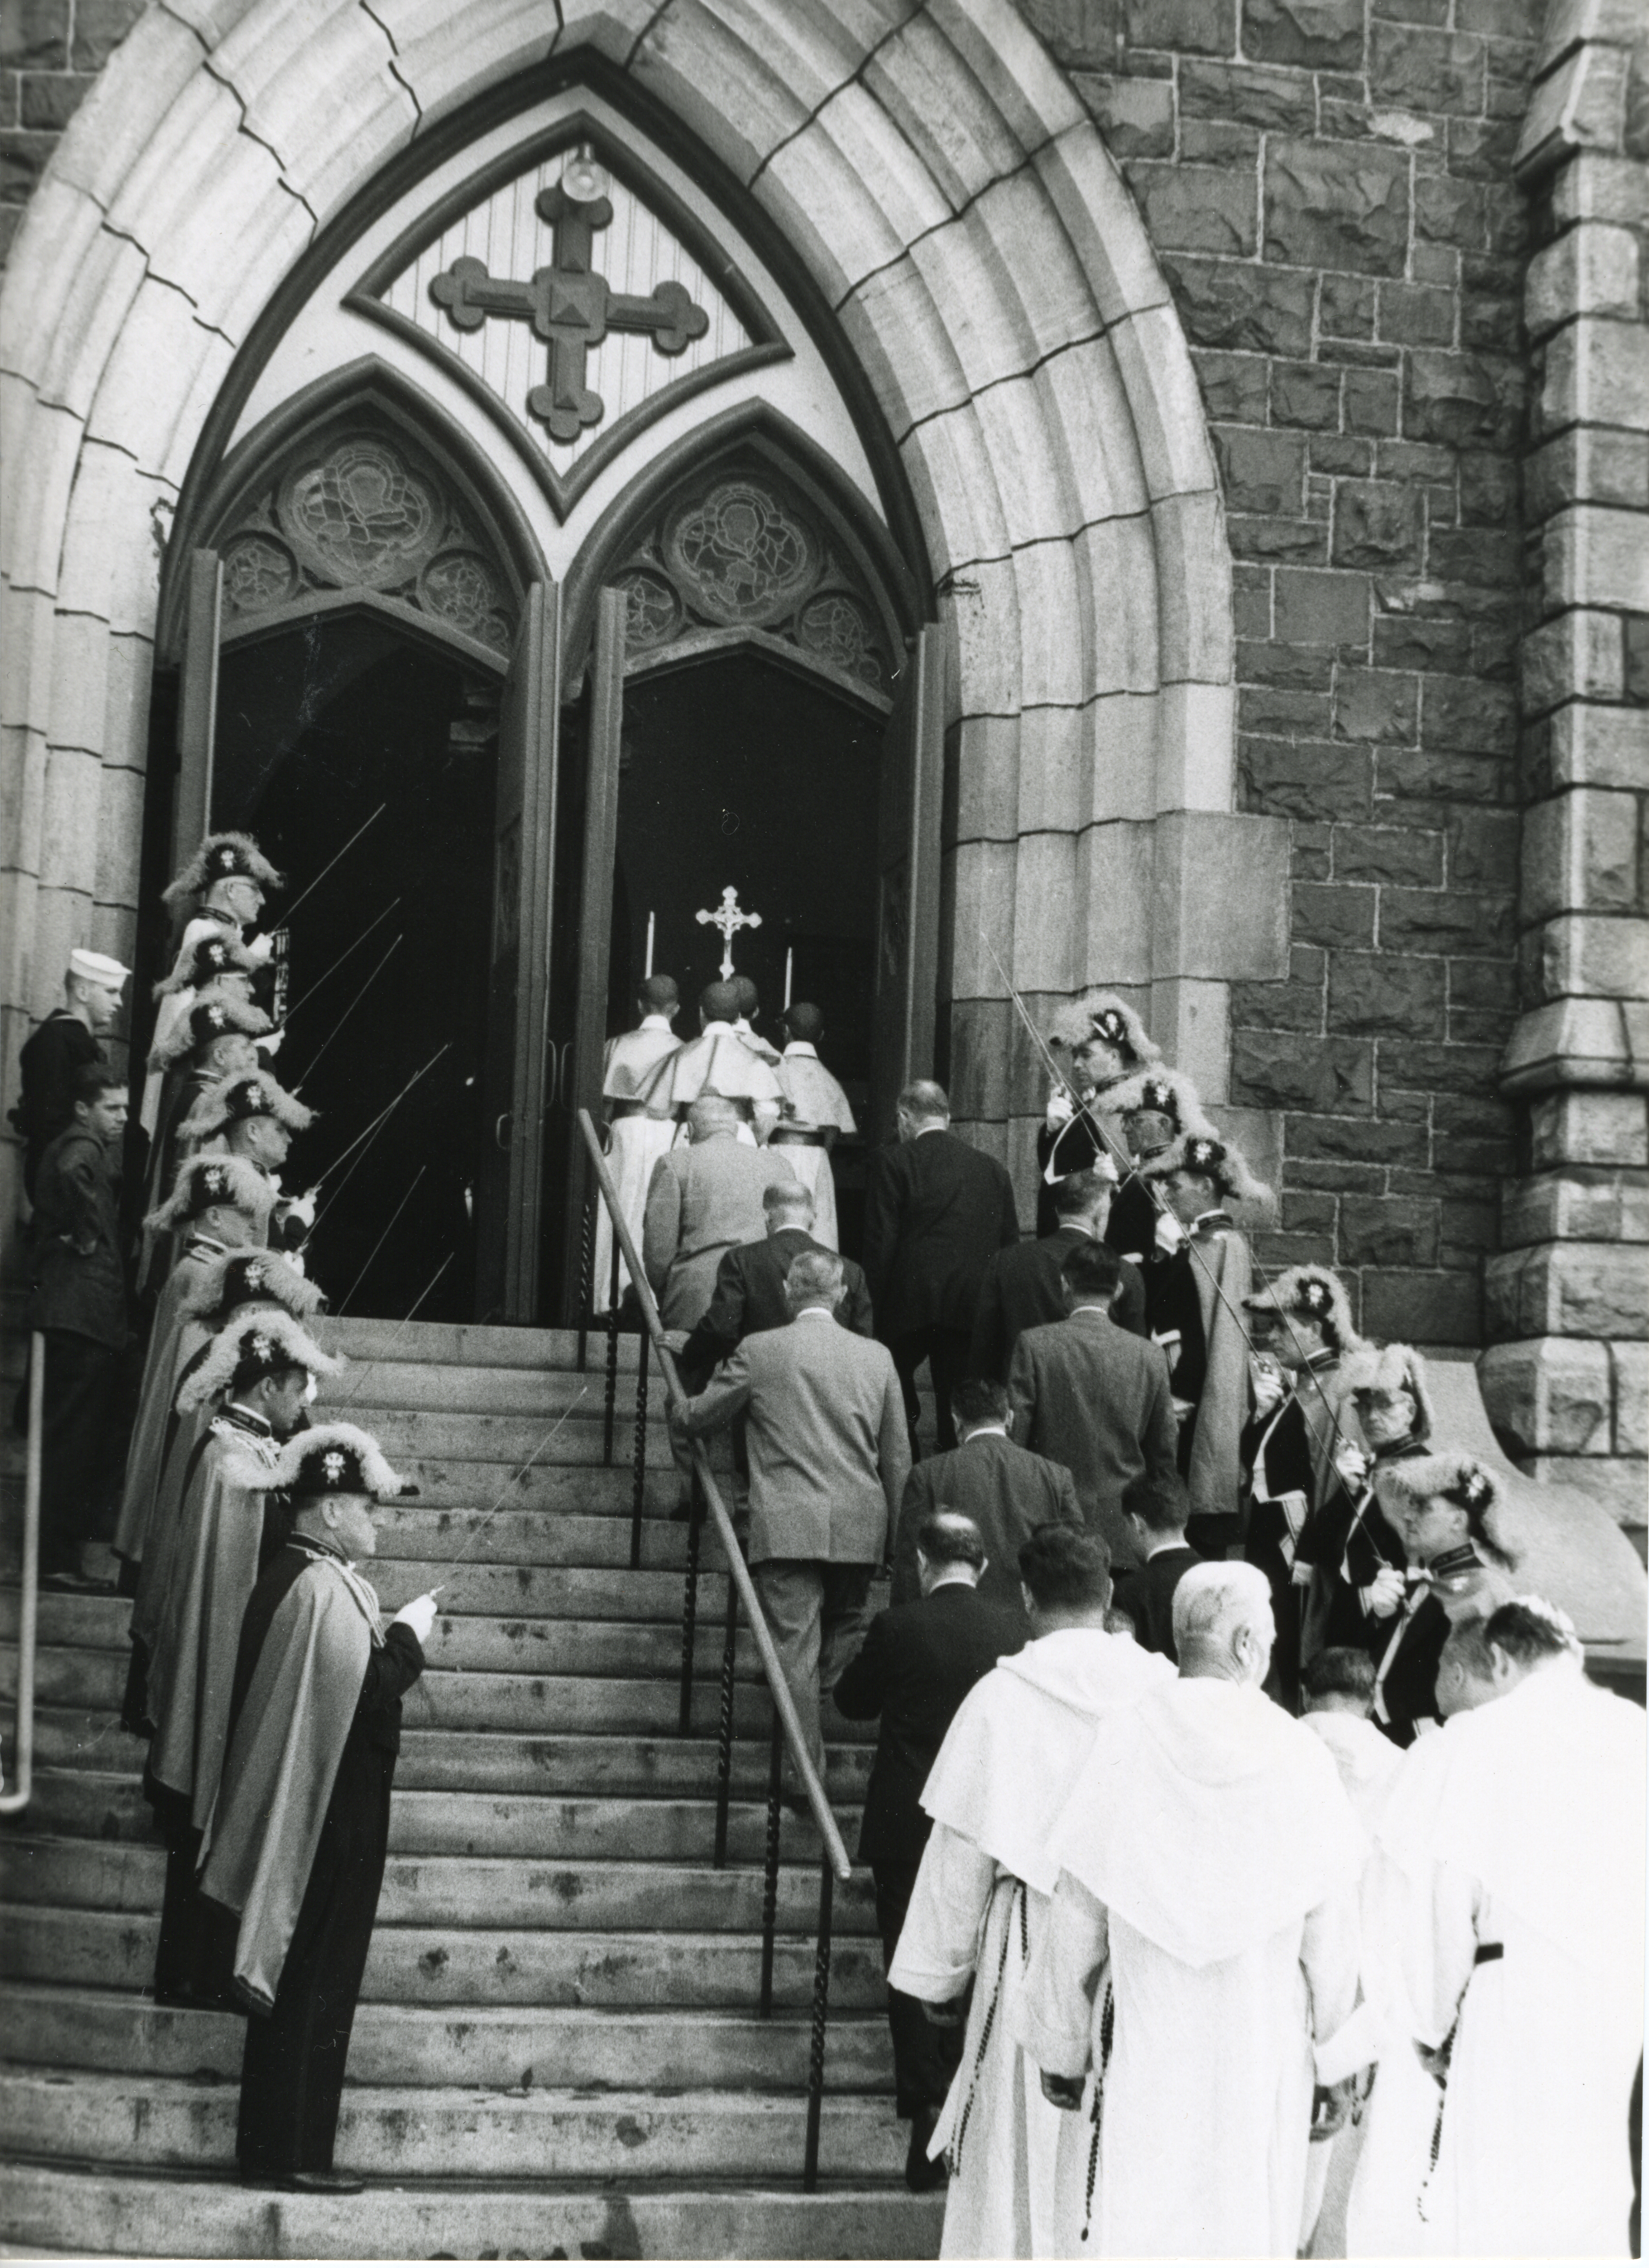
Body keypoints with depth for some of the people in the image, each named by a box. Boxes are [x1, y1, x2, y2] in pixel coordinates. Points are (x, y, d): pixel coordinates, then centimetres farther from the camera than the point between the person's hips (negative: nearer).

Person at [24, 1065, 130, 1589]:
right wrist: (88, 1235, -20)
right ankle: (57, 1559, -6)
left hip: (73, 1310, 10)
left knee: (70, 1437, 12)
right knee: (73, 1435, -8)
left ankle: (59, 1556, 15)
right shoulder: (83, 1148, -9)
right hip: (84, 1306, -10)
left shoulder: (80, 1148, 21)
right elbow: (71, 1175, -33)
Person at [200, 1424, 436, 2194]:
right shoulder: (322, 1585, -18)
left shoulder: (286, 1576, 11)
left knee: (288, 1980, 13)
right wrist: (408, 1634, -9)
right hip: (333, 1817, -10)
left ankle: (269, 2149, 19)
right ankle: (292, 2152, 3)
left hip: (293, 1813, 10)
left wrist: (388, 1637, 10)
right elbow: (367, 1691, -24)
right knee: (318, 1989, -2)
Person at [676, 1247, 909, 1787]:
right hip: (859, 1529, 3)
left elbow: (701, 1416, 9)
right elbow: (897, 1457, 10)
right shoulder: (876, 1357, 6)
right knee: (844, 1636, 19)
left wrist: (681, 1410, 32)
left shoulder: (759, 1351, -3)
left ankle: (805, 1769, 0)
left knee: (795, 1647, 0)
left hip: (787, 1527, -3)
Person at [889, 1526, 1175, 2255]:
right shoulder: (1165, 1690, -4)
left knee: (1022, 2162, 9)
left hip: (1035, 1948, -2)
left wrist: (941, 1975, 6)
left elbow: (961, 1853, -3)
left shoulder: (1002, 1696, -8)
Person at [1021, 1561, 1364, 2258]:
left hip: (1143, 2051, 0)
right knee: (1250, 2235, 11)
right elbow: (1332, 1940, -3)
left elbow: (1075, 1924, -2)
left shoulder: (1122, 1745, -7)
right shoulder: (1304, 1761, -8)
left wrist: (1061, 2052, 9)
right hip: (1265, 2059, 0)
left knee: (1133, 2233, 7)